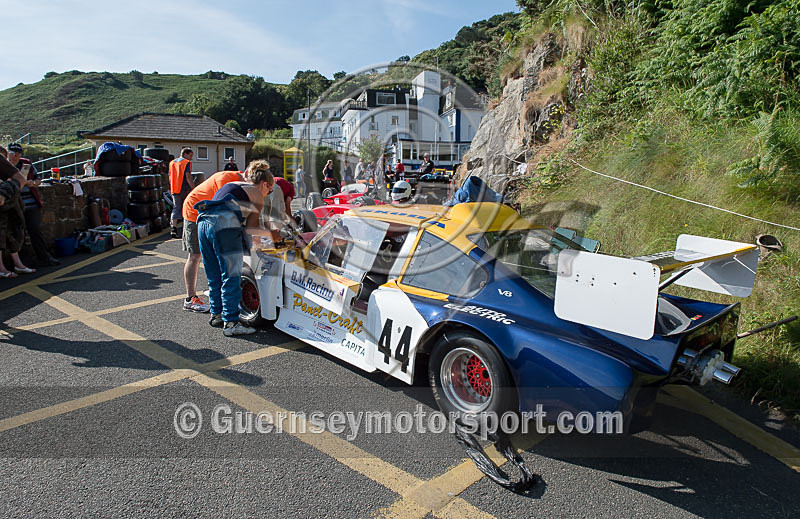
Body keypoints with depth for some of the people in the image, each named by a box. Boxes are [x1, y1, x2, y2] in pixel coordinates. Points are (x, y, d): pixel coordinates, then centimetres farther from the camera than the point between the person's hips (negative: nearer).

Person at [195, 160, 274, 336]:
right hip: (225, 227, -8)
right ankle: (231, 322, -2)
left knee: (214, 276, 18)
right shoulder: (257, 195, 11)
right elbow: (250, 227, 6)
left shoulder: (232, 185, 32)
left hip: (203, 223, 8)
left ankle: (216, 314, 29)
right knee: (231, 276, -3)